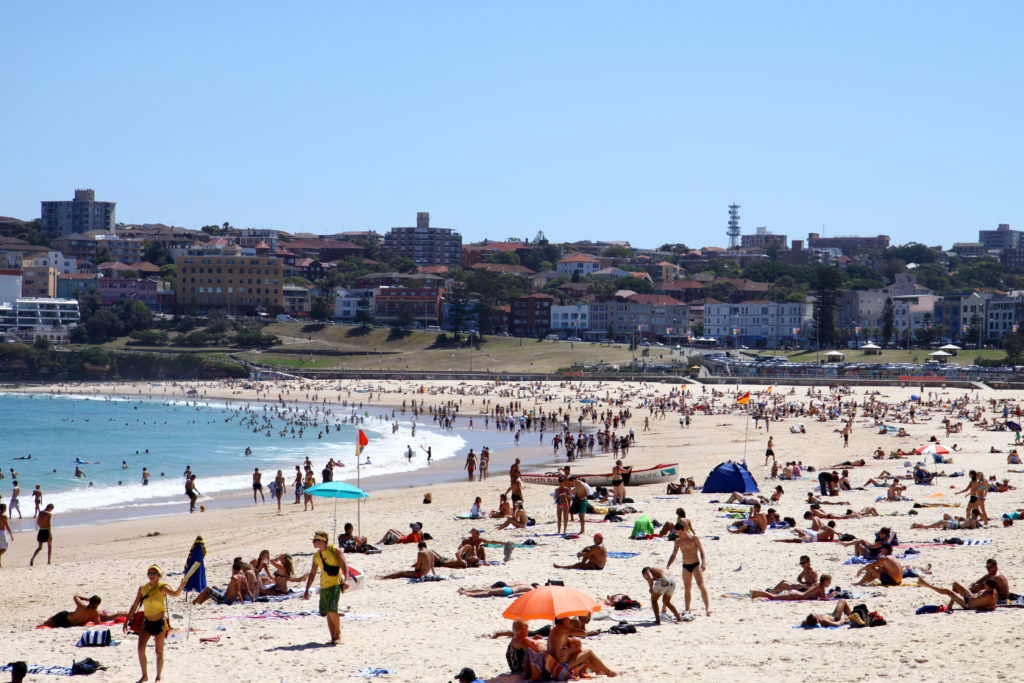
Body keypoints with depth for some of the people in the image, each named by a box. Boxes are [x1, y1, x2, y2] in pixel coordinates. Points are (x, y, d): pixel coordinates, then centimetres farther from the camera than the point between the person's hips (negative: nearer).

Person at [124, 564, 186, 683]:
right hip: (147, 623, 4)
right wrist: (127, 621, 7)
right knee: (141, 650, -5)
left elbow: (175, 594, -29)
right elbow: (135, 606, 8)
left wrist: (181, 587, -51)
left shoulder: (162, 588, -11)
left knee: (159, 653, 4)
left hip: (160, 623, -4)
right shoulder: (142, 588, 2)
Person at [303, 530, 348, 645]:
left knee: (332, 610, -18)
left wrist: (345, 580, -23)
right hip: (323, 587, 6)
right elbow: (312, 573, 20)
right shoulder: (316, 555, 13)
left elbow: (345, 565, -9)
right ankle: (333, 638, 12)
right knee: (327, 613, 4)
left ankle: (338, 634, 1)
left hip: (335, 584, -6)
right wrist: (307, 590, 17)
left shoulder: (335, 550, -5)